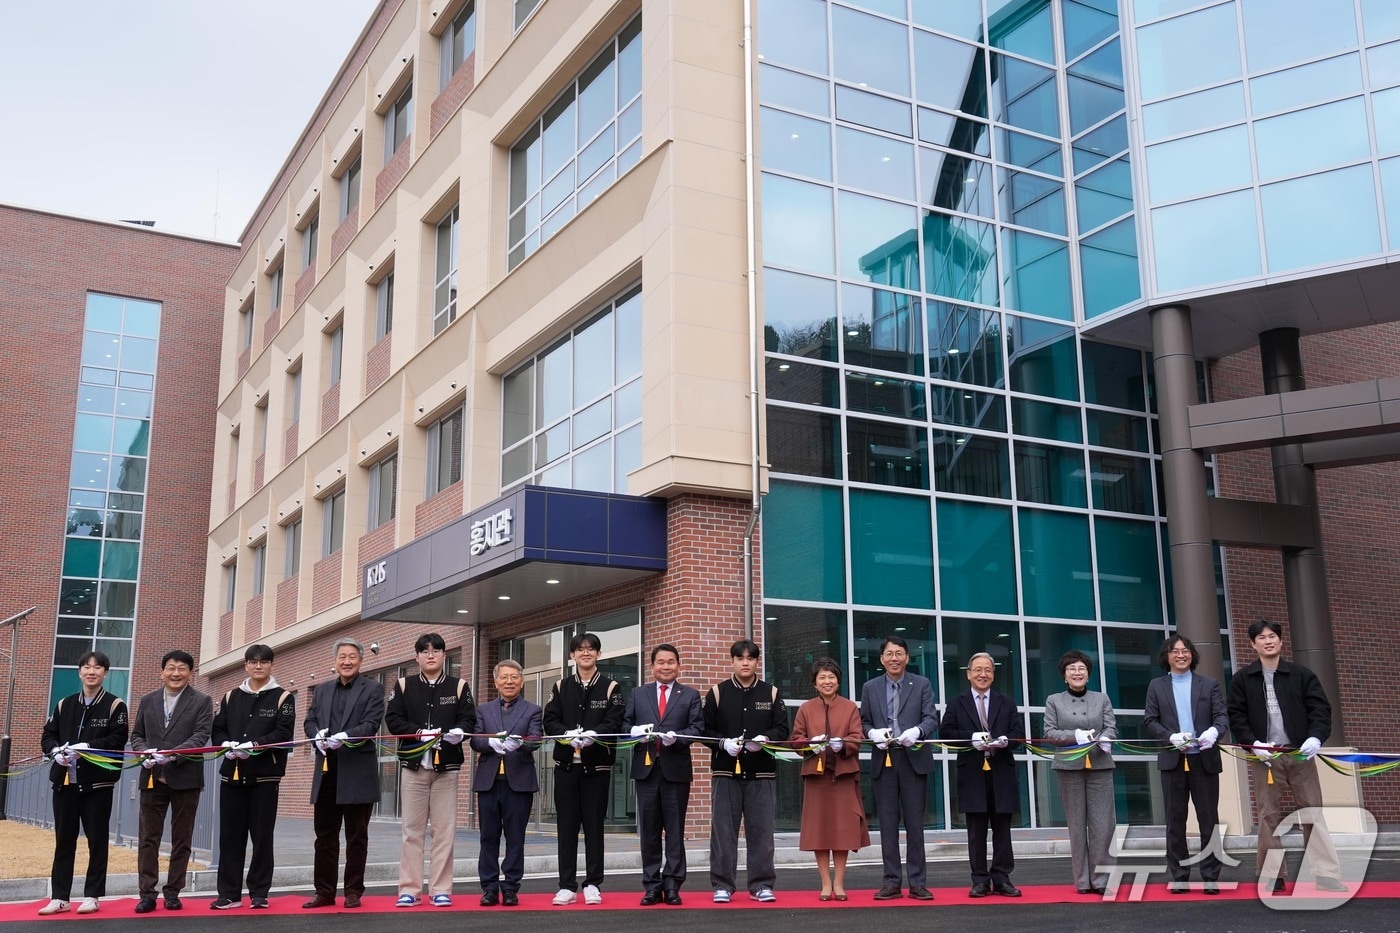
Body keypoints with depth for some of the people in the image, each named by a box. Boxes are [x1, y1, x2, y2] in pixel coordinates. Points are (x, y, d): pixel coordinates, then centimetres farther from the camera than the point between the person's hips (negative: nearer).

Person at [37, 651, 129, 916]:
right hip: (65, 780, 4)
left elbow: (118, 740, -11)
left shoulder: (115, 705, -1)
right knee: (63, 839, 7)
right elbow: (48, 736, 11)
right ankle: (59, 897, 13)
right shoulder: (64, 704, 12)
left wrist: (86, 748, -21)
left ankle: (92, 896, 10)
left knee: (97, 839, 3)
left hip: (98, 782, -4)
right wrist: (56, 751, -10)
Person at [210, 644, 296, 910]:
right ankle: (229, 893, 10)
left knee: (262, 835, 0)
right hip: (232, 773, 3)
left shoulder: (282, 697, 3)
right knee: (230, 834, 4)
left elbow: (284, 734, -9)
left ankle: (259, 893, 8)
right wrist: (226, 745, -12)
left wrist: (255, 745, -21)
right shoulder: (231, 696, 13)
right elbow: (218, 729, 9)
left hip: (265, 775, -3)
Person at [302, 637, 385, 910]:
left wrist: (344, 738, -26)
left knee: (356, 836, 3)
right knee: (324, 834, 8)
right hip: (326, 771, 5)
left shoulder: (372, 690, 0)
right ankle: (324, 892, 16)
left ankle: (353, 892, 11)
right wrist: (318, 736, -13)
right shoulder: (322, 690, 15)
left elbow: (371, 724, -11)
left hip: (357, 773, -4)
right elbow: (310, 721, 9)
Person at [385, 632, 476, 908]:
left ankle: (441, 890, 6)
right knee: (412, 830, 3)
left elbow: (468, 719, 2)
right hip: (413, 764, 0)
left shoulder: (459, 686, 8)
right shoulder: (404, 686, 8)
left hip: (447, 766, 0)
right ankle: (408, 890, 8)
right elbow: (393, 718, 0)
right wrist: (419, 732, -16)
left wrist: (458, 731, -21)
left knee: (444, 830, 1)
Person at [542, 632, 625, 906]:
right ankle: (567, 886, 10)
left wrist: (593, 734, -25)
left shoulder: (611, 687, 3)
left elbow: (614, 722, -7)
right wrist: (568, 734, -19)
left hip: (597, 765, -2)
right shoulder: (561, 687, 10)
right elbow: (550, 721, 1)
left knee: (594, 825, 2)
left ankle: (593, 885, 11)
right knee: (567, 825, 4)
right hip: (566, 764, 2)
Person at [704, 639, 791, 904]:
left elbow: (782, 729, 4)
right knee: (723, 831, 1)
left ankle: (761, 885, 12)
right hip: (725, 771, -1)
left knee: (761, 831, 3)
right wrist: (723, 743, -14)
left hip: (761, 772, 1)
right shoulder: (717, 693, 6)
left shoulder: (771, 693, 9)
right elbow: (705, 730, 3)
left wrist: (765, 738, -15)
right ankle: (722, 885, 9)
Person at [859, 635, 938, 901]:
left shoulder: (922, 684, 6)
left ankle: (918, 883, 6)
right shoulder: (870, 687, 11)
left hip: (913, 759, -2)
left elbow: (931, 719, -2)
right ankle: (891, 882, 9)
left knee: (914, 822, 1)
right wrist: (873, 733, -12)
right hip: (883, 761, 2)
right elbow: (864, 723, 10)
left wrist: (916, 731, -22)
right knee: (888, 823, 4)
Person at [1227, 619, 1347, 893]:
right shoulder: (1243, 680, 6)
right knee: (1269, 815, 1)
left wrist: (1316, 737, -15)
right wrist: (1253, 743, -11)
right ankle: (1272, 874, 6)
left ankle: (1327, 875, 0)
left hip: (1300, 753, 0)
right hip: (1264, 756, 0)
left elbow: (1321, 708, 2)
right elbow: (1236, 717, 4)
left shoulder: (1301, 674, 6)